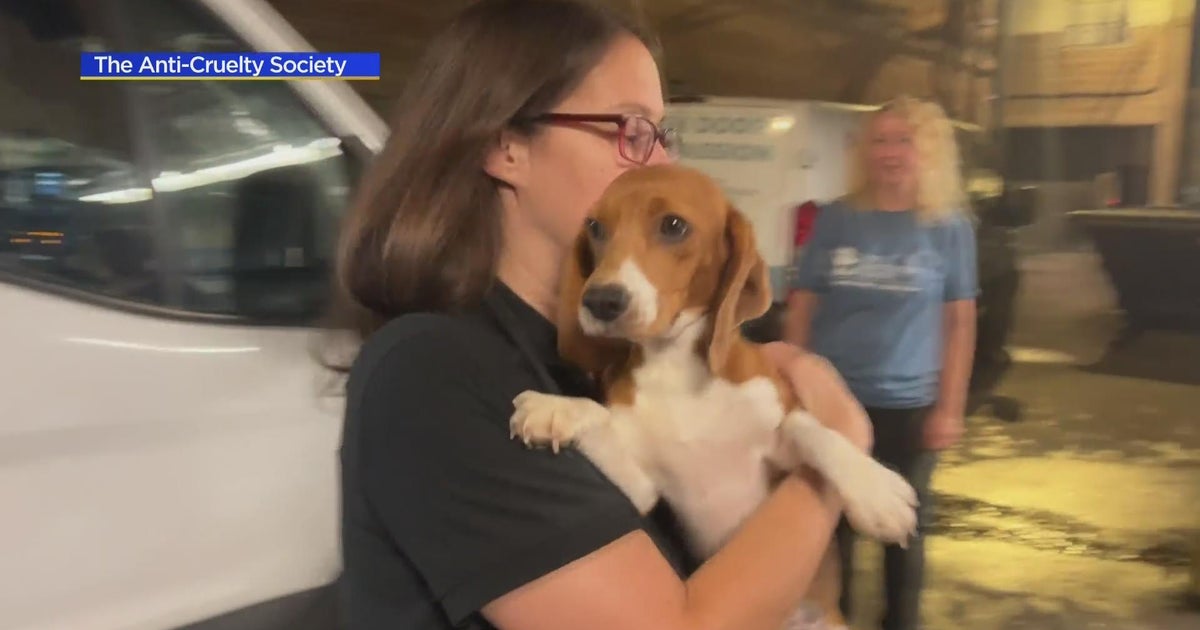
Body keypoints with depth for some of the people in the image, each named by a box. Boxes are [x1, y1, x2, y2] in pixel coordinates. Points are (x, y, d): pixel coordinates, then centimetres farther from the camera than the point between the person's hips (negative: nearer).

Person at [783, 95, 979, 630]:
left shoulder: (950, 228, -3)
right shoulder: (835, 220, -2)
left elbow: (959, 322, 0)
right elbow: (801, 308, 3)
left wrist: (950, 408, -3)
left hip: (908, 406, 0)